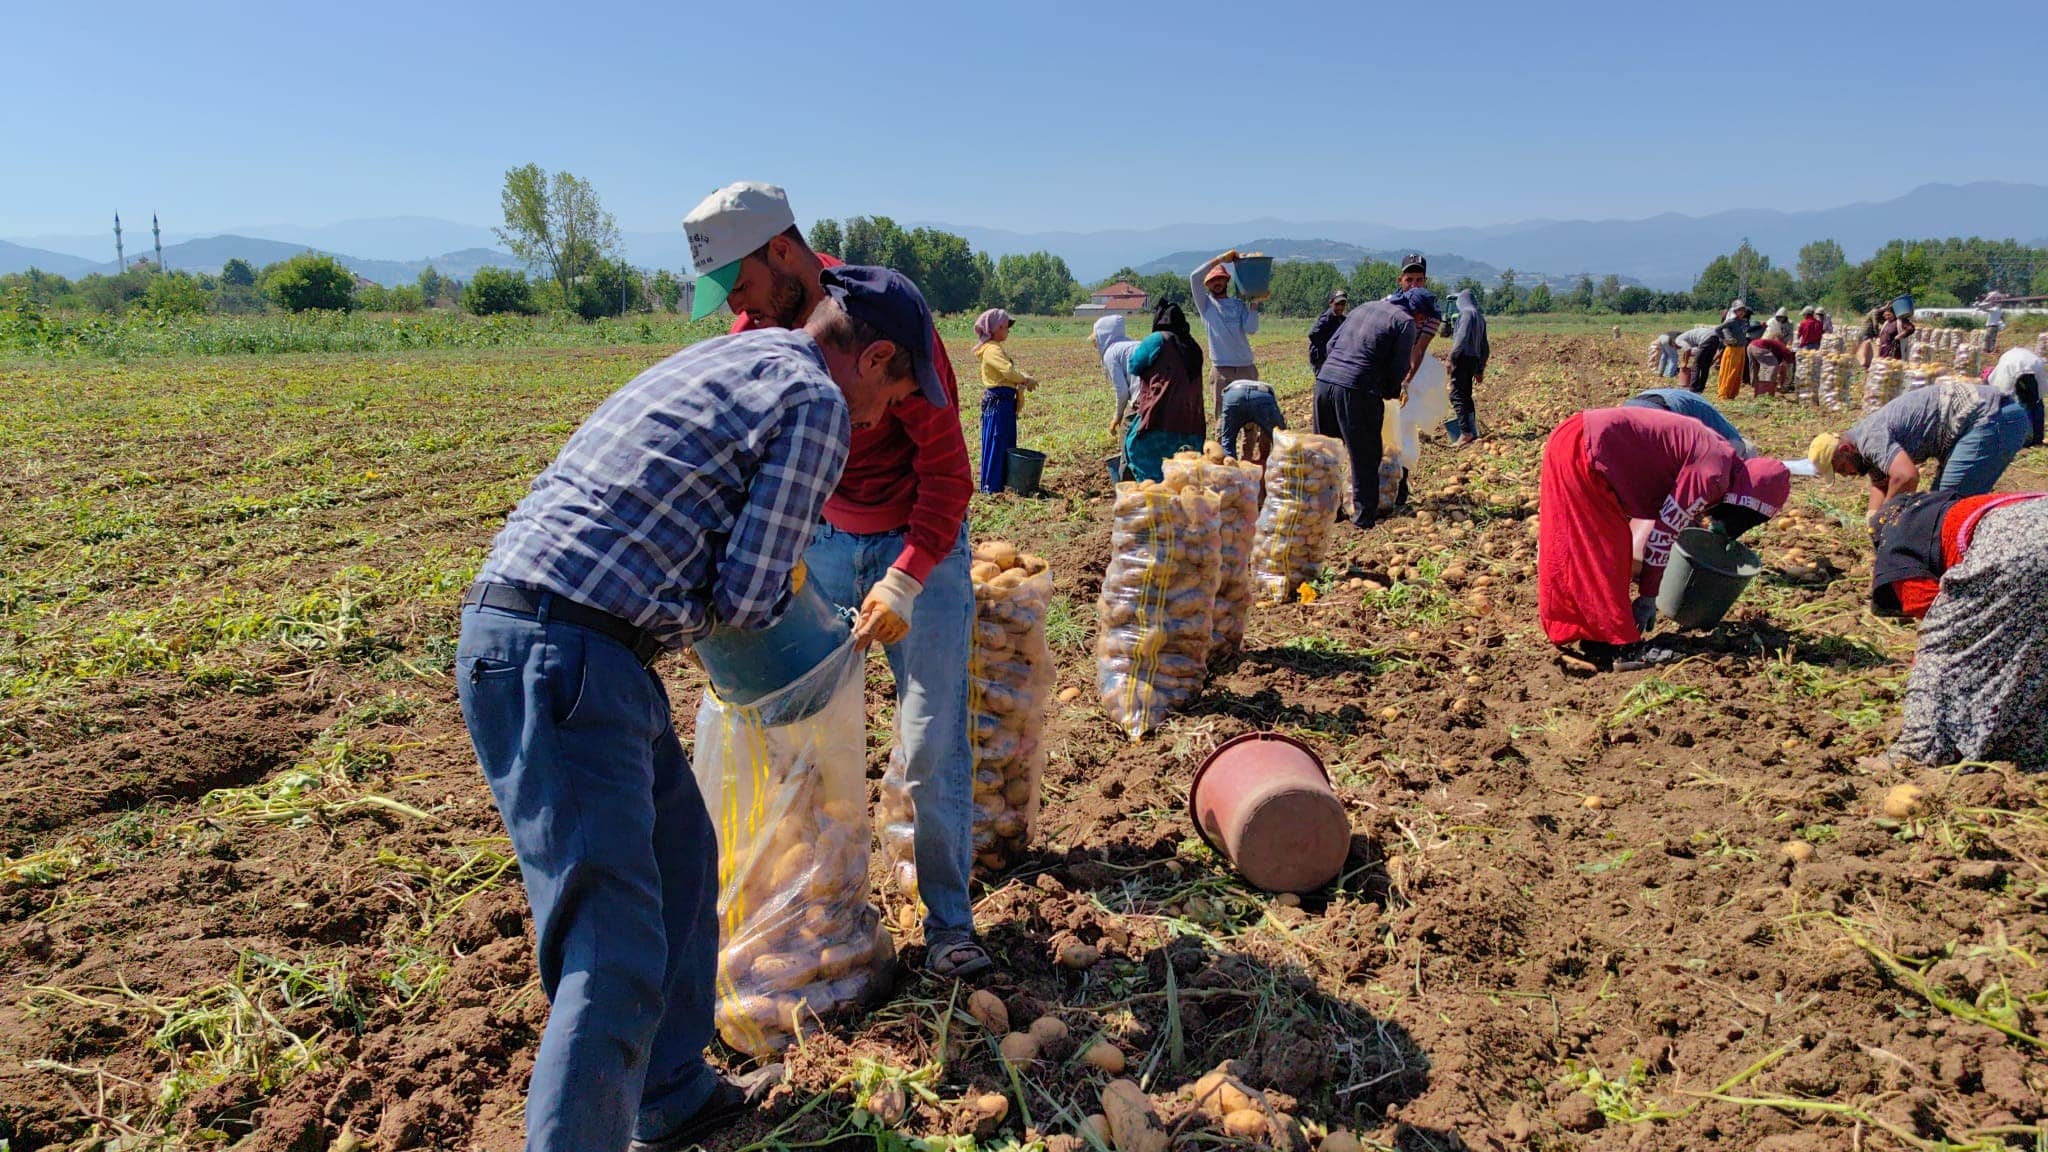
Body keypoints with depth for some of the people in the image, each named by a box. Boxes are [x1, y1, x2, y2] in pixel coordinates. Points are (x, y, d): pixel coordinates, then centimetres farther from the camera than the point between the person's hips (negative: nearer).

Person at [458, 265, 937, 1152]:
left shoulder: (723, 356, 22)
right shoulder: (818, 402, -5)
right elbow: (747, 597, -10)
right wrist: (775, 595, 11)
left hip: (511, 625, 10)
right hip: (562, 656, -10)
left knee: (679, 856, 21)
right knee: (616, 957, -9)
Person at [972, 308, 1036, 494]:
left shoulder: (997, 348, 18)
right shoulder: (992, 350, -14)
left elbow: (1011, 371, 19)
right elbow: (1008, 371, -27)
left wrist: (1024, 378, -1)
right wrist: (1026, 380, -12)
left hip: (1006, 402, 10)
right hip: (997, 401, -10)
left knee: (1007, 444, 14)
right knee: (995, 444, -6)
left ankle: (1004, 482, 21)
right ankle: (990, 486, -1)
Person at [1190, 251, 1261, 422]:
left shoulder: (1239, 303, 11)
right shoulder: (1206, 303, 4)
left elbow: (1251, 329, -3)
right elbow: (1194, 276, -9)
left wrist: (1254, 303, -8)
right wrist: (1221, 258, -9)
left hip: (1246, 369, 3)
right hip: (1222, 372, -3)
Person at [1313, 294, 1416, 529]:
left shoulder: (1364, 307, 20)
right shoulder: (1406, 323, 0)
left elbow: (1332, 343, 19)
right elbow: (1399, 368, -3)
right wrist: (1392, 392, 16)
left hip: (1325, 380, 6)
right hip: (1358, 391, -6)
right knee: (1365, 456, 5)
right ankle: (1364, 515, 8)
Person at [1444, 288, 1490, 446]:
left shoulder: (1467, 313, -6)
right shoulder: (1480, 317, 20)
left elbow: (1462, 337, -18)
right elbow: (1485, 347, 22)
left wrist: (1451, 357, -16)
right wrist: (1480, 370, 25)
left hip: (1463, 357, -9)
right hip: (1474, 360, 9)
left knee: (1457, 395, -12)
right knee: (1466, 396, 13)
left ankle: (1465, 432, -20)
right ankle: (1473, 434, 13)